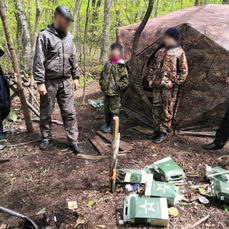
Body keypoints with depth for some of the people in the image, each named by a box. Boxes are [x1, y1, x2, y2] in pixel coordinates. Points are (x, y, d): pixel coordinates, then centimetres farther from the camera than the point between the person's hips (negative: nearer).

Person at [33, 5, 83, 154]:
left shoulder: (69, 37, 11)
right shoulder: (45, 36, -6)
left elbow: (74, 59, 16)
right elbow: (39, 61, -10)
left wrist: (76, 77, 12)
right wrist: (40, 82, -14)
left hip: (65, 81, 4)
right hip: (49, 81, -4)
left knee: (69, 112, 3)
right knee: (46, 113, 8)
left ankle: (73, 141, 9)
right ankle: (46, 138, 26)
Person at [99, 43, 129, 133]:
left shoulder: (121, 65, -9)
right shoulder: (108, 63, 8)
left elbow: (125, 79, -10)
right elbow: (102, 74, 19)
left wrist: (118, 86, -14)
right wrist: (102, 83, 9)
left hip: (115, 92, -6)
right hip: (106, 91, 6)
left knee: (114, 109, 3)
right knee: (106, 108, 18)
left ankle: (112, 126, 15)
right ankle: (106, 123, 33)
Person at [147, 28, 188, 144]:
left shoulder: (179, 52, -3)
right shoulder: (160, 52, 15)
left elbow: (183, 72, -5)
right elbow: (153, 66, 23)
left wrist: (173, 82, -14)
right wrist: (151, 79, 12)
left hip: (169, 88, -6)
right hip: (157, 86, 6)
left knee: (167, 111, -1)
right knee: (156, 109, 11)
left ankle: (164, 133, 10)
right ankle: (157, 130, 24)